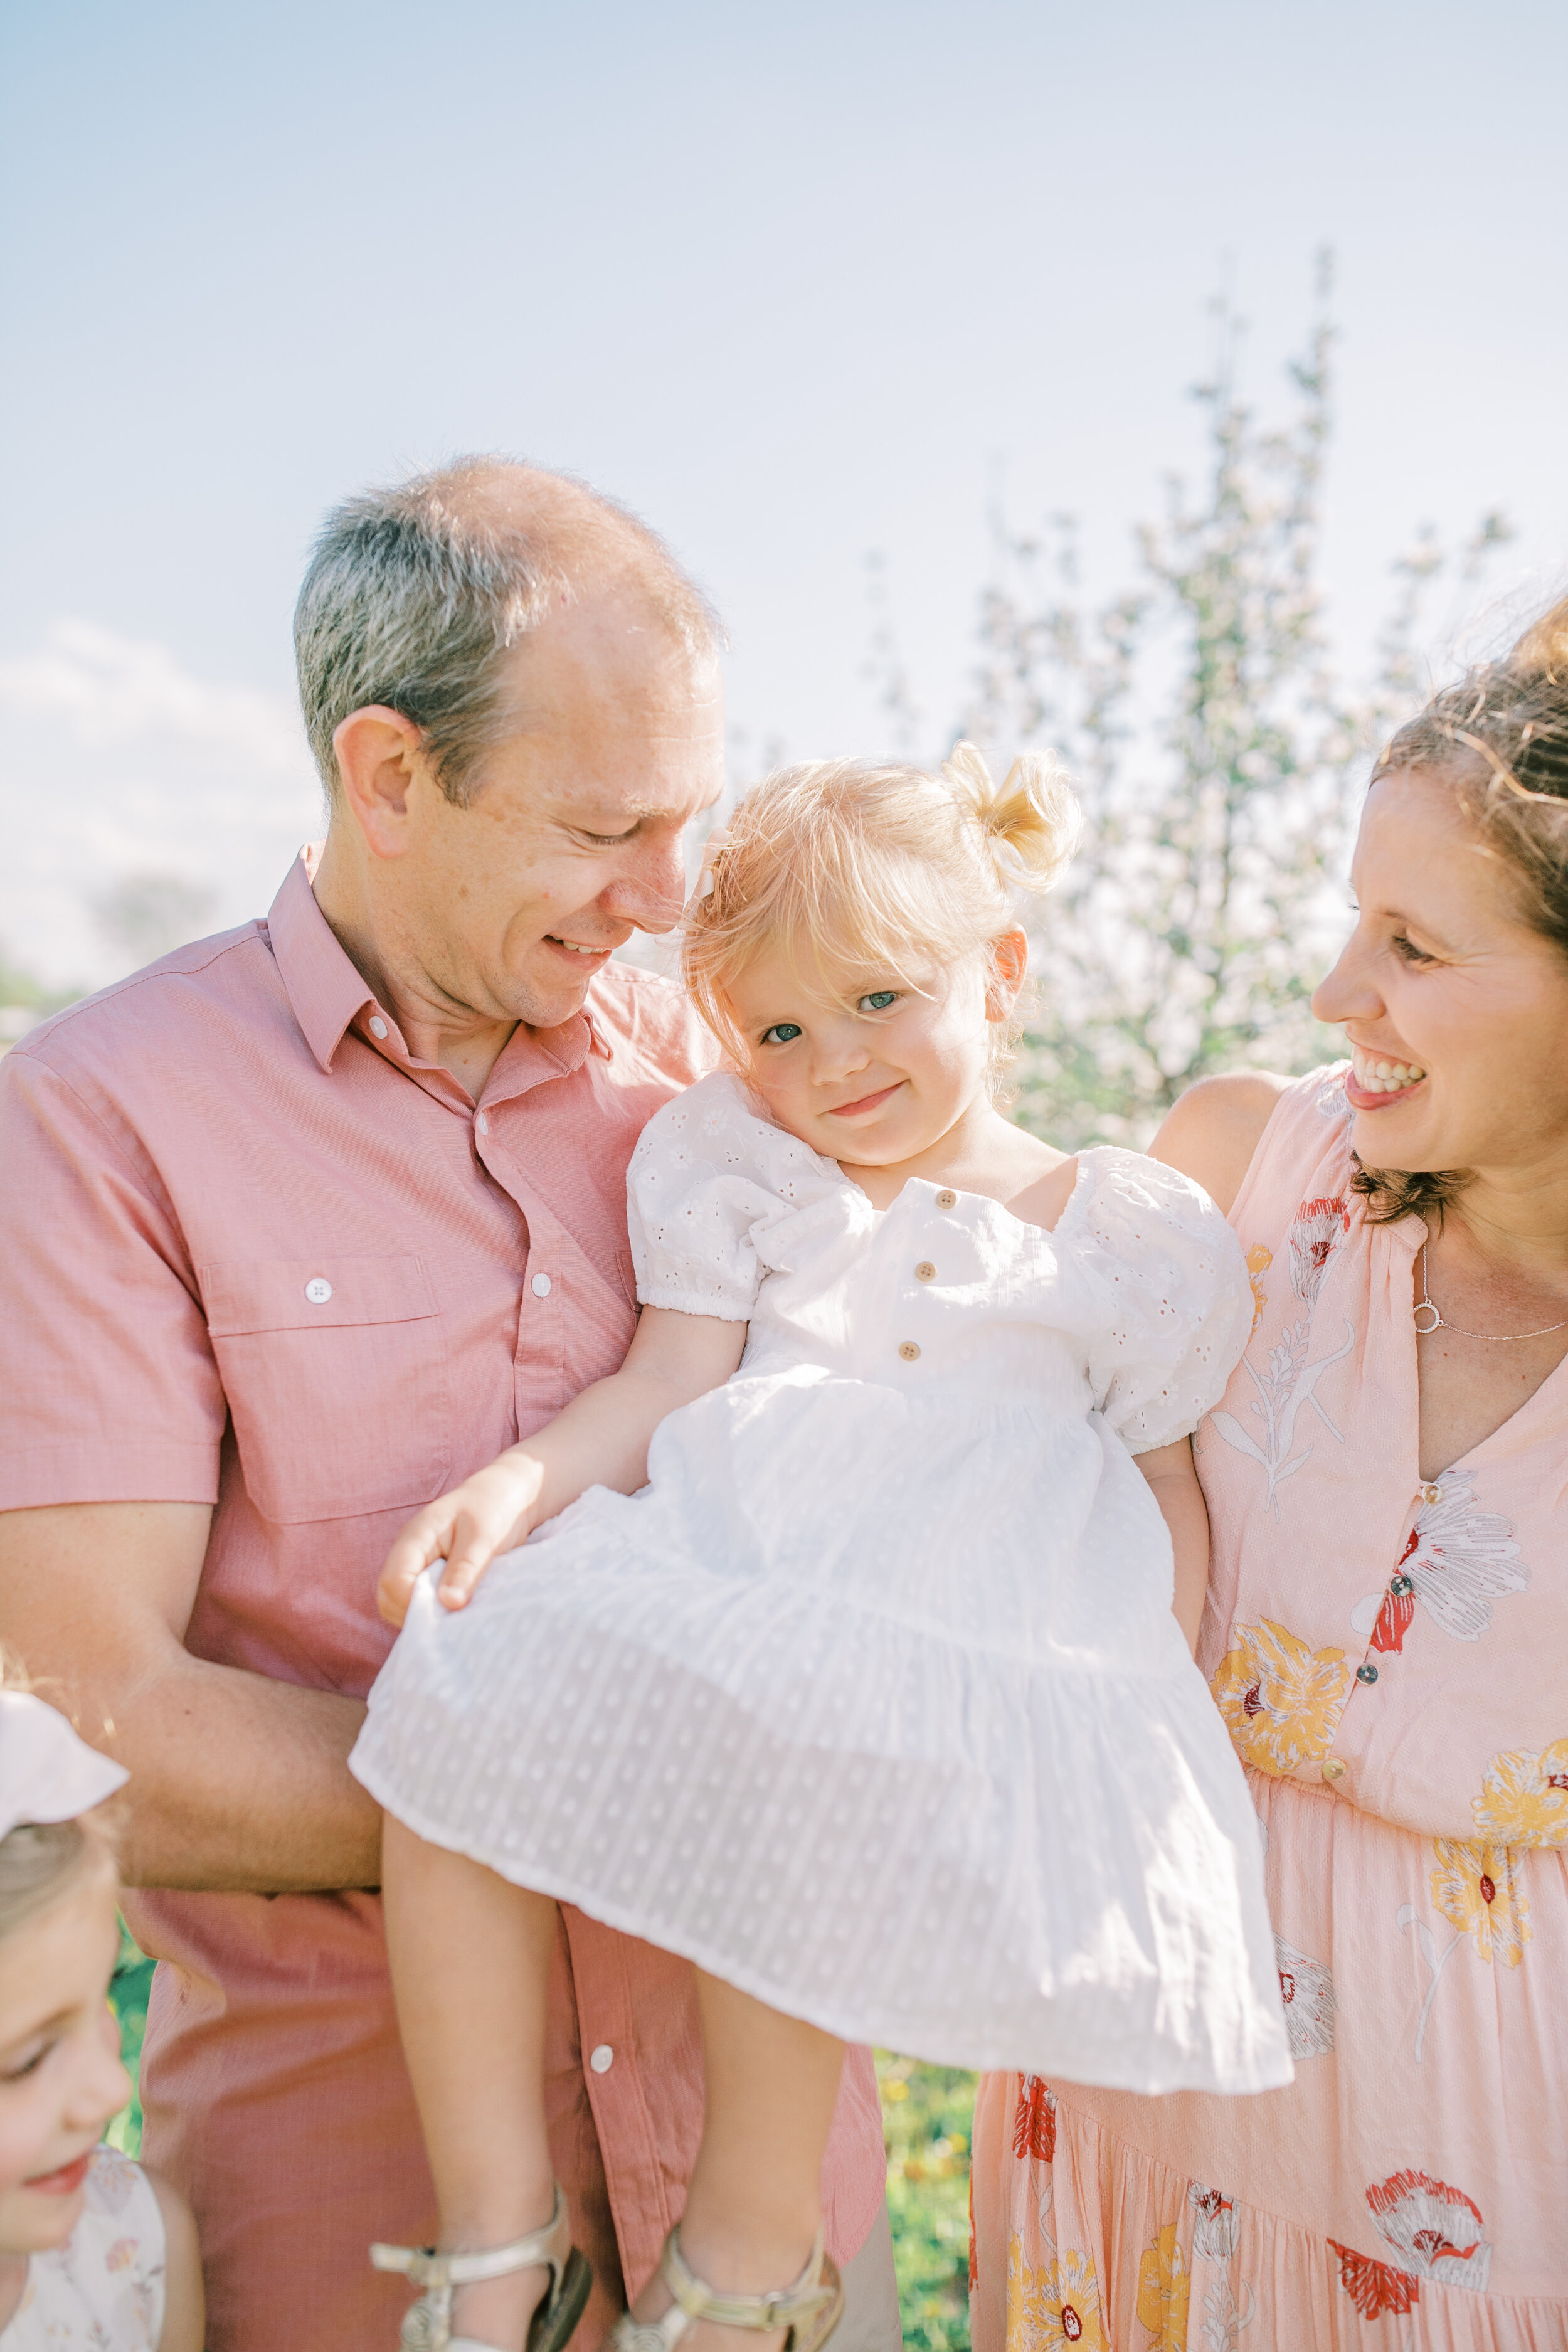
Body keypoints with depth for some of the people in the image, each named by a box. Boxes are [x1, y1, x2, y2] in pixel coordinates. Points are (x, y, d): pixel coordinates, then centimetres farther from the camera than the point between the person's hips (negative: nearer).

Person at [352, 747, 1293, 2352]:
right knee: (450, 1721, -20)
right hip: (713, 1568, 3)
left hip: (949, 1626, -3)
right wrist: (515, 1485, -12)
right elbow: (666, 1386, 6)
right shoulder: (736, 1170, 16)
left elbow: (1167, 1493, 15)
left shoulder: (1122, 1241, 12)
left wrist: (1156, 1687, 2)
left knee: (783, 1794, -32)